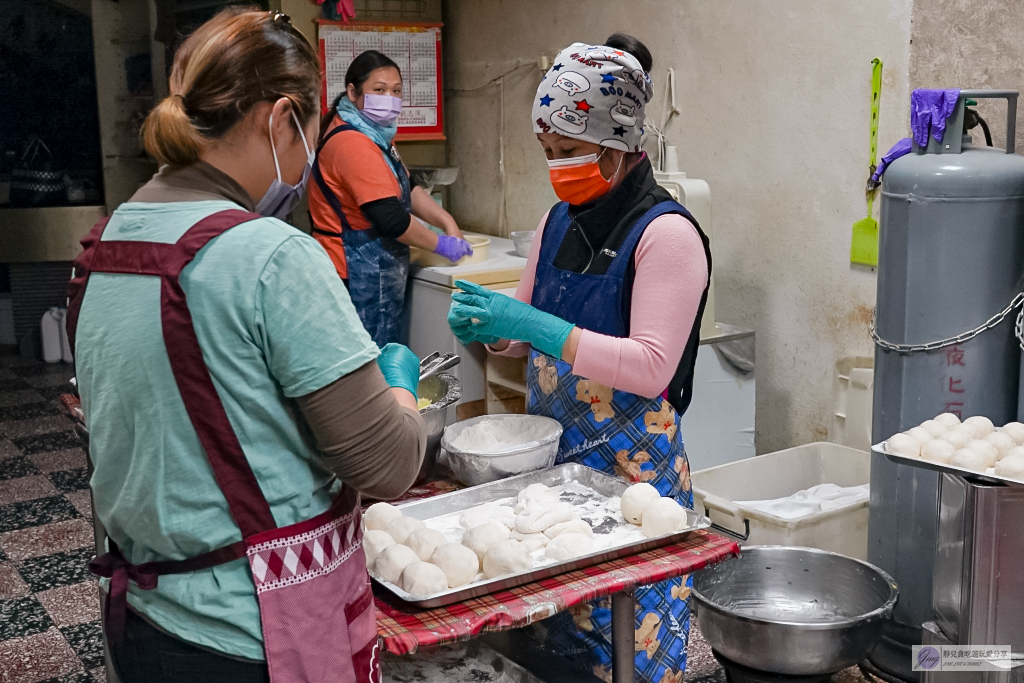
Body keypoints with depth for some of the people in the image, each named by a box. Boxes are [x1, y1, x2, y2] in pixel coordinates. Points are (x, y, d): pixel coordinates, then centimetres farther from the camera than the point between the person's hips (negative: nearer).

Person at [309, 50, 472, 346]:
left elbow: (407, 189, 18)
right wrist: (441, 244, -9)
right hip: (359, 275, -10)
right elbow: (390, 217, -22)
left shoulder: (376, 135, 13)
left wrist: (447, 222, 4)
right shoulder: (353, 143, -19)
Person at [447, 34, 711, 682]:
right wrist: (490, 327, -5)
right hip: (553, 456, 7)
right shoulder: (559, 222, 9)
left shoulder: (667, 233, -14)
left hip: (631, 465, -6)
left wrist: (534, 327, -25)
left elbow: (650, 367, -20)